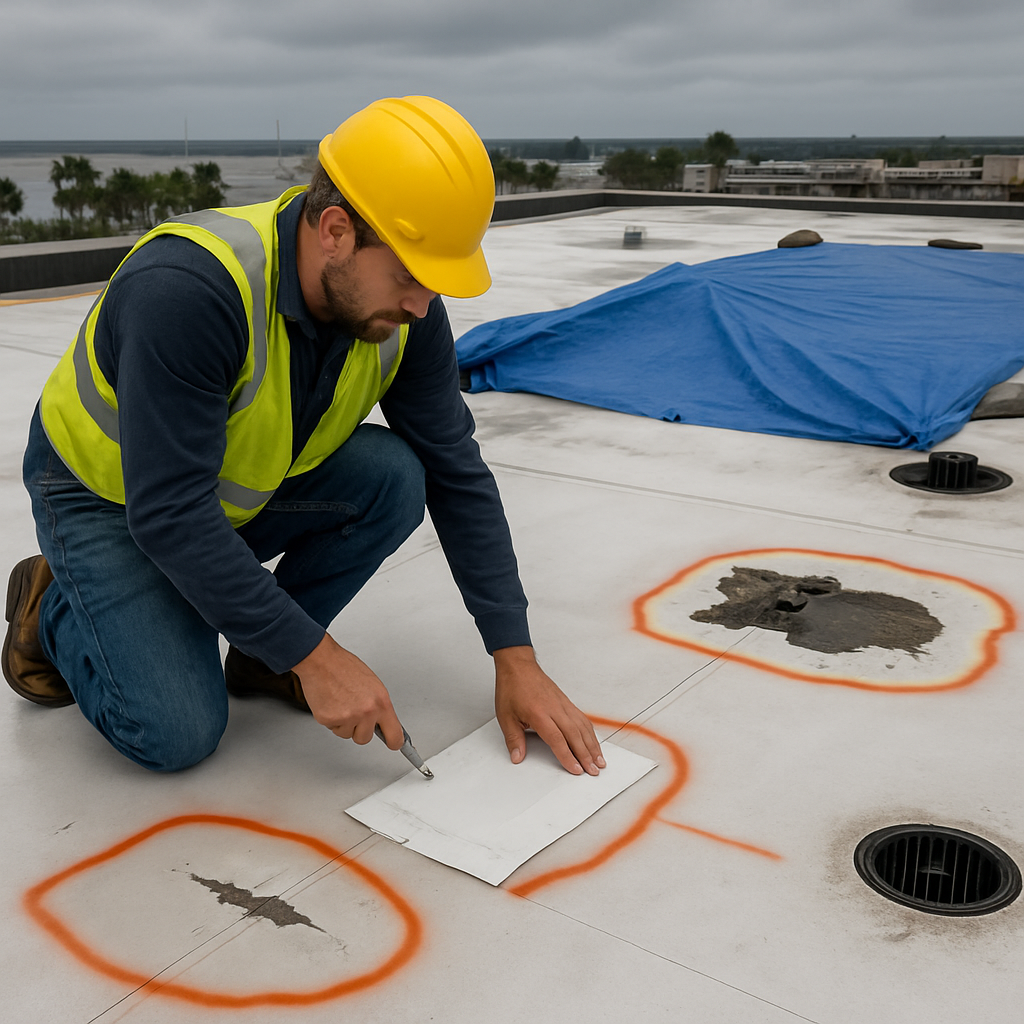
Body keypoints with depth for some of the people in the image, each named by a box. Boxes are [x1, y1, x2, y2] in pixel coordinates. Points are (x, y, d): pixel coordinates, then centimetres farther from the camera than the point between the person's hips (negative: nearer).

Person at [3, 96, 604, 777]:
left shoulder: (403, 309, -17)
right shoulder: (187, 288, -37)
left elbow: (458, 475, -13)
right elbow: (169, 514, -36)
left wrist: (516, 659, -16)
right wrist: (315, 656, -32)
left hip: (246, 490, 6)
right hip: (108, 494, -5)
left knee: (394, 476, -21)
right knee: (179, 733, -20)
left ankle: (259, 657, 0)